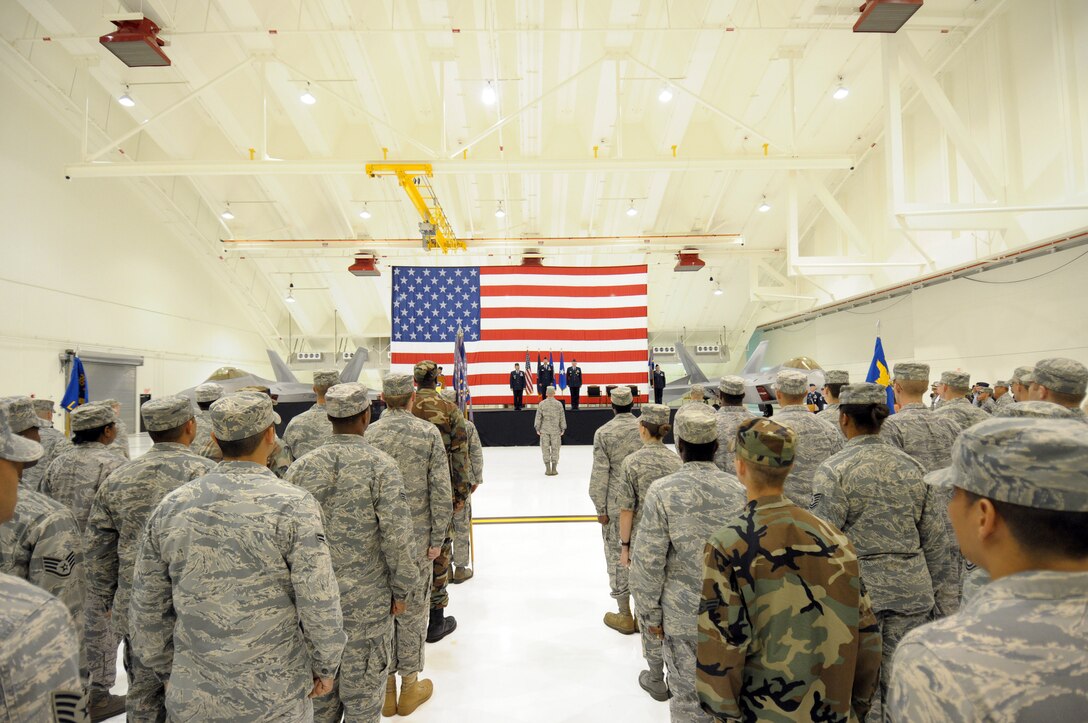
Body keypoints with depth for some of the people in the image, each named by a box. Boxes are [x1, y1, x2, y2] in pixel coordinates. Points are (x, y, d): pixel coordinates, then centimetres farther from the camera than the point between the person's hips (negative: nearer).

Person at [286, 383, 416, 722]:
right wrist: (401, 588, -2)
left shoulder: (301, 466, -5)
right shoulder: (381, 465, -15)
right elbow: (395, 536, -16)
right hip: (367, 600, -3)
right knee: (362, 691, 14)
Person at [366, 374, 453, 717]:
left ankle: (385, 688, 29)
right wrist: (437, 538, -2)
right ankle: (410, 686, 27)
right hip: (415, 539, -2)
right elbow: (441, 492, -11)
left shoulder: (369, 434, -6)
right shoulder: (428, 433, -10)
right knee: (412, 609, 12)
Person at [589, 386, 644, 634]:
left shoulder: (604, 432, -9)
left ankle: (625, 616, 18)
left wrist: (600, 508, -3)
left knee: (618, 557, 8)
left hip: (616, 505, -3)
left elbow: (601, 473, -10)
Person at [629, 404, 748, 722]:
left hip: (683, 616, -3)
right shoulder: (738, 490, -8)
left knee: (688, 695, 13)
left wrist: (651, 613, -1)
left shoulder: (663, 491, -18)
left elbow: (648, 562, -14)